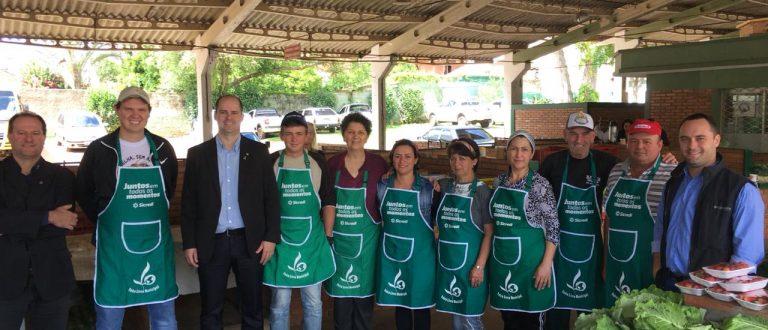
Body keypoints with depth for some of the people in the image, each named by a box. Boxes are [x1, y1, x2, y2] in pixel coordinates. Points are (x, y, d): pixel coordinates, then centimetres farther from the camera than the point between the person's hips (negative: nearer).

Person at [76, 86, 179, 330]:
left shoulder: (162, 148, 4)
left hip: (157, 243, 2)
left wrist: (154, 217, 10)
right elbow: (84, 194, 7)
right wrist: (107, 222, 5)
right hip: (115, 244, -2)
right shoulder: (99, 149, -3)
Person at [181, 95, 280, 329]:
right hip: (211, 243, 0)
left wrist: (271, 237, -5)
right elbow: (188, 203, 3)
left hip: (249, 241, 0)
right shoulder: (197, 154, 3)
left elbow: (271, 197, 2)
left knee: (253, 309, 11)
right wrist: (189, 243, -1)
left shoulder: (258, 152, 3)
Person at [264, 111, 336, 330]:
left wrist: (328, 235, 0)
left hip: (313, 240, 1)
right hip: (280, 240, -1)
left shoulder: (318, 163, 1)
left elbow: (328, 202, 4)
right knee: (280, 303, 8)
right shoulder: (270, 163, -2)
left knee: (313, 302, 11)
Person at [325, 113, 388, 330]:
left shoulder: (378, 164, -5)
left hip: (366, 237, -1)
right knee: (340, 291, 10)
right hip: (338, 237, 1)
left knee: (363, 291, 9)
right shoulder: (332, 163, 0)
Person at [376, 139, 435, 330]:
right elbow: (378, 218, 12)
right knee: (399, 303, 14)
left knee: (420, 305, 9)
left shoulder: (428, 188, -7)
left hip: (419, 253, -2)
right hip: (391, 252, 2)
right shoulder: (382, 187, 0)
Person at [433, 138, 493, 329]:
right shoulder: (444, 187, 5)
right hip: (447, 260, 4)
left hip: (470, 261, -4)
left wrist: (479, 266, -15)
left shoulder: (481, 191, -7)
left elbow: (489, 233, -8)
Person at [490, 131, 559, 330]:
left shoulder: (540, 184, -9)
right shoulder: (499, 182, 6)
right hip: (502, 258, 5)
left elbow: (553, 227, -10)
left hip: (529, 258, -4)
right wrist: (489, 256, 11)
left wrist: (546, 263, -15)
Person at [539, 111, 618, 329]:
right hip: (559, 243, 0)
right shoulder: (552, 162, -4)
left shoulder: (605, 162, -6)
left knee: (591, 303, 13)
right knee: (557, 302, 11)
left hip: (591, 244, 0)